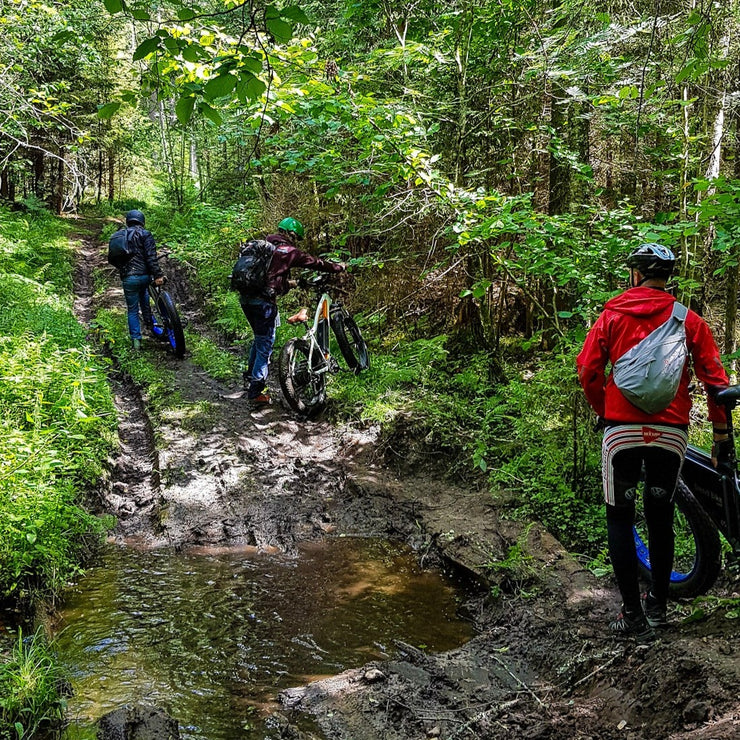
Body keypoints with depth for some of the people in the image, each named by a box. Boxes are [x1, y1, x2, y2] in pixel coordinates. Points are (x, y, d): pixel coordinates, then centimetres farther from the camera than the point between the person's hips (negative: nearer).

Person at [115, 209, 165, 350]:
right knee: (143, 293, 32)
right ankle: (149, 321, 34)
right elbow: (151, 257, -13)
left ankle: (136, 340, 6)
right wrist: (157, 275, -15)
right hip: (144, 276, -2)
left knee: (132, 310, 9)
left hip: (127, 278, 2)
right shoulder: (144, 234, -1)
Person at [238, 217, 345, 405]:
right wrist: (339, 267, 19)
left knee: (260, 338, 26)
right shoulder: (289, 251, -3)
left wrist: (289, 283, 43)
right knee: (265, 345, -1)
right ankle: (257, 392, 0)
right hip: (263, 300, -8)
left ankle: (249, 378, 35)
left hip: (245, 297, 8)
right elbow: (314, 262, 4)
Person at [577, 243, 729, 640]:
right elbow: (715, 378, 1)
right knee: (660, 517, 17)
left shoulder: (612, 315, 1)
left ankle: (634, 615, 5)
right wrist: (721, 432, 10)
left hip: (622, 430, -2)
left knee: (620, 518, 8)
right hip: (671, 431, 2)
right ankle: (657, 604, 28)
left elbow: (587, 370, -4)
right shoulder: (690, 321, 4)